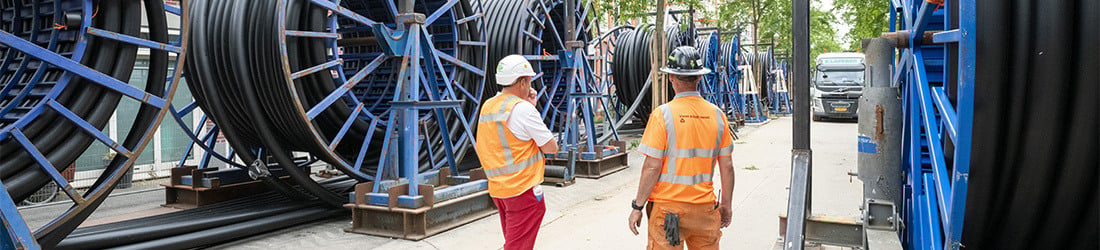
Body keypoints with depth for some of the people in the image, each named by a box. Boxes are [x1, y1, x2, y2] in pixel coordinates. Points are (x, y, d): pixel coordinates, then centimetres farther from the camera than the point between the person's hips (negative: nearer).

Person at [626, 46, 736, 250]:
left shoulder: (662, 115, -11)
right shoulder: (717, 115, 2)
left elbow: (652, 167, -12)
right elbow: (727, 166, 6)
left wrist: (637, 206, -3)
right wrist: (726, 204, 17)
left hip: (668, 207, -4)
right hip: (705, 208, 4)